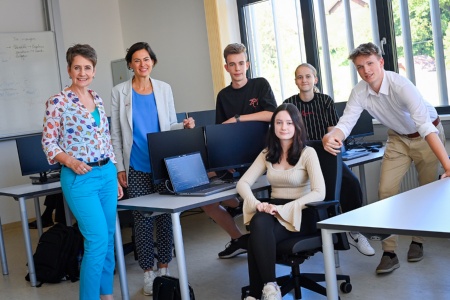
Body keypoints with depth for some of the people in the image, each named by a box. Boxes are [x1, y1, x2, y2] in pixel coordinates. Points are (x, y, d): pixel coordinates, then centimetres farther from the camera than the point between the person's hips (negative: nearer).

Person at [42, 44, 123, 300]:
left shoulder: (98, 99, 11)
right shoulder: (58, 102, -8)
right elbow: (48, 143, -8)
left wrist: (115, 175, 14)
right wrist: (69, 160, -26)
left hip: (106, 174, 7)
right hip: (80, 178, -6)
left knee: (108, 238, 11)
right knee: (98, 240, -10)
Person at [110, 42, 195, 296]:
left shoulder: (164, 89, 6)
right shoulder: (120, 92, 1)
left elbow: (171, 125, 10)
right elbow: (116, 134, 2)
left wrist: (184, 126, -12)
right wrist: (119, 167, -2)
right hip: (136, 167, -1)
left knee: (165, 215, 6)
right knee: (142, 218, 3)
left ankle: (164, 267, 20)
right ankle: (148, 272, 15)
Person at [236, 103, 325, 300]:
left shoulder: (307, 153, -5)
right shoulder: (267, 154, 10)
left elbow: (319, 193, -18)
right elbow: (243, 183, 5)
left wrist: (282, 209, -25)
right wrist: (256, 203, -17)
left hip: (299, 215, -4)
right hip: (273, 212, 4)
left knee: (258, 233, -33)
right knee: (259, 222, -34)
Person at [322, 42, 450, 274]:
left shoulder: (401, 85, -35)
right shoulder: (359, 92, -19)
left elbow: (425, 125, -43)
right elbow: (345, 123, -26)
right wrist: (331, 136, -51)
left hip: (427, 136, -4)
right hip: (398, 138, 4)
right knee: (386, 190, -7)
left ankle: (417, 240, 26)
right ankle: (389, 252, -1)